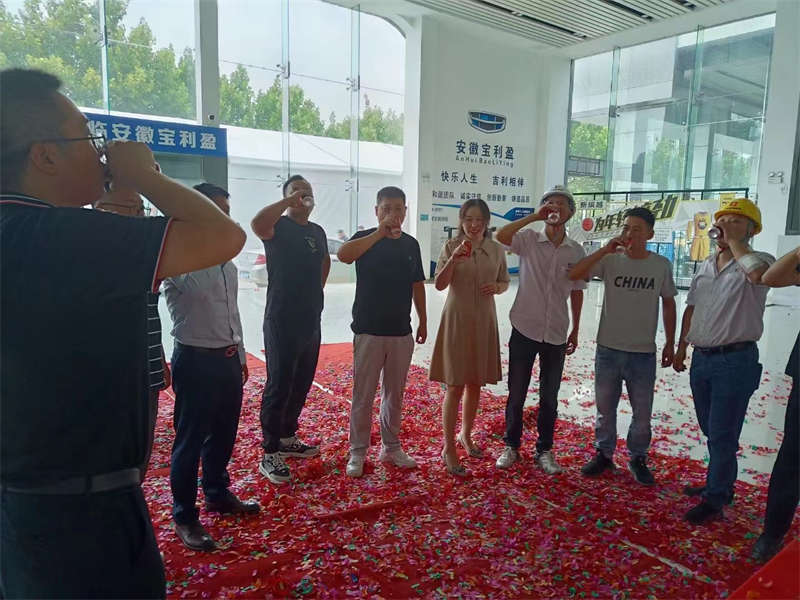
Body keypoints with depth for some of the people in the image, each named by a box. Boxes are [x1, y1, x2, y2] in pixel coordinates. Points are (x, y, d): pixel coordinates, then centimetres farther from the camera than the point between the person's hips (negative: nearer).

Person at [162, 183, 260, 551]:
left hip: (228, 358, 8)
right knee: (191, 439, 5)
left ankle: (218, 494, 39)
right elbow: (197, 288, -36)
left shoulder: (227, 260, 11)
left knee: (224, 434, 19)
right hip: (195, 359, -8)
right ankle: (185, 517, 22)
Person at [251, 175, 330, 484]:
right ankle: (270, 454, 8)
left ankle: (287, 438, 31)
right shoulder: (279, 226, -8)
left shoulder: (318, 231, 13)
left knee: (302, 383, 15)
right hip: (282, 321, -7)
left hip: (311, 320, 7)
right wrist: (289, 201, -22)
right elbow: (257, 224, -32)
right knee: (279, 385, -3)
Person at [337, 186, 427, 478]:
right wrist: (380, 233, -30)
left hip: (401, 332, 4)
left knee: (395, 394, 14)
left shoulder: (411, 244, 7)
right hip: (369, 331, -4)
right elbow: (343, 255, -29)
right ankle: (357, 452, 19)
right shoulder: (366, 238, -6)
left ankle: (391, 447, 29)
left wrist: (423, 321, 14)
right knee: (363, 395, 4)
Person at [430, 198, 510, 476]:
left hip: (484, 321, 4)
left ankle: (466, 435, 35)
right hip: (457, 320, -4)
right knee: (455, 386, -2)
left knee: (475, 384, 15)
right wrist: (453, 259, -25)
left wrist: (496, 287, -8)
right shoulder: (451, 246, -6)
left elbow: (504, 282, 14)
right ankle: (448, 449, 10)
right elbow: (439, 284, -11)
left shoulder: (496, 249, 4)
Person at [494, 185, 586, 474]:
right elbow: (500, 236, -26)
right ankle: (511, 446, 25)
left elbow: (577, 292, 10)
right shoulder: (528, 240, -5)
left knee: (549, 397, 12)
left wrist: (575, 331, 11)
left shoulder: (576, 251, 3)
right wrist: (535, 216, -22)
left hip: (556, 334, 2)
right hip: (524, 330, -2)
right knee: (516, 393, 9)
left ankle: (544, 450, 27)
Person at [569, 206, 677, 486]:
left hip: (643, 352, 0)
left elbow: (668, 304, 8)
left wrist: (670, 343, 8)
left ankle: (638, 458, 32)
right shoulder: (610, 260, -6)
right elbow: (573, 274, -18)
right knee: (604, 408, 14)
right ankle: (604, 454, 32)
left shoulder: (661, 265, -2)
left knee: (642, 412, 12)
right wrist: (605, 250, -23)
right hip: (608, 348, 0)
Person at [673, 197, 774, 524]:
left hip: (736, 360, -6)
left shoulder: (759, 260, -7)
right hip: (701, 358, 7)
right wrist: (681, 348, 15)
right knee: (711, 431, 18)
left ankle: (714, 500, 15)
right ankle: (720, 483, 36)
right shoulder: (706, 265, 12)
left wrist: (734, 240, -19)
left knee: (722, 434, 1)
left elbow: (758, 273, -33)